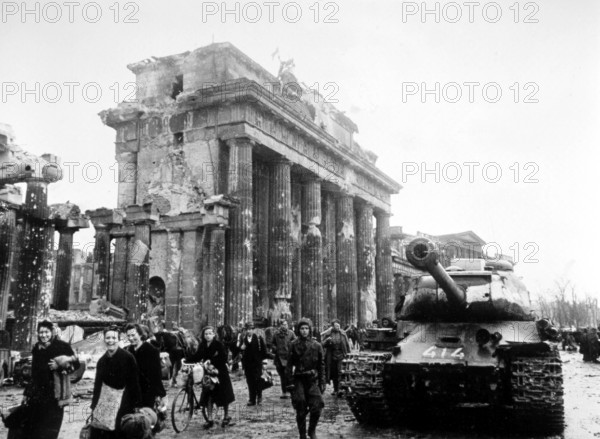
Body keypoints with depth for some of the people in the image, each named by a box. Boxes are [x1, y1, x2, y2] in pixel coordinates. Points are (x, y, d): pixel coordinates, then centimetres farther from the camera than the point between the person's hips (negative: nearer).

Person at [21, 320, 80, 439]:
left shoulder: (62, 346, -5)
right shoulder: (37, 348, 11)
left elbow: (76, 364, -4)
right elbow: (34, 372, 19)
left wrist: (60, 365, -20)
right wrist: (27, 393, 19)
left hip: (54, 394, -5)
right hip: (37, 393, 5)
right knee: (29, 429, 4)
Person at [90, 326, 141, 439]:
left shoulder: (128, 358, -8)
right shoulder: (102, 361, 7)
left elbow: (134, 383, -7)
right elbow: (97, 385, 11)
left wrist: (137, 405, -8)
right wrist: (94, 407, 7)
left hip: (124, 403, -4)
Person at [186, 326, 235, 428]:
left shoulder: (219, 345, -13)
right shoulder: (202, 345, 1)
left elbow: (223, 358, -19)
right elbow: (197, 356, 3)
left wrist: (211, 361, -29)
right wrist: (186, 359, -11)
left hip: (220, 372, -4)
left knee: (223, 395, 7)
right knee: (208, 397, 0)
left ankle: (226, 417, 26)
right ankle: (210, 420, 10)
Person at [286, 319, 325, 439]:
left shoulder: (316, 345, 2)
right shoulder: (294, 345, -1)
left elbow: (321, 365, 6)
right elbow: (289, 365, 0)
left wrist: (322, 382, 3)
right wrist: (290, 382, -6)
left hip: (313, 380, 1)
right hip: (299, 380, -1)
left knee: (316, 408, -8)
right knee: (300, 411, 2)